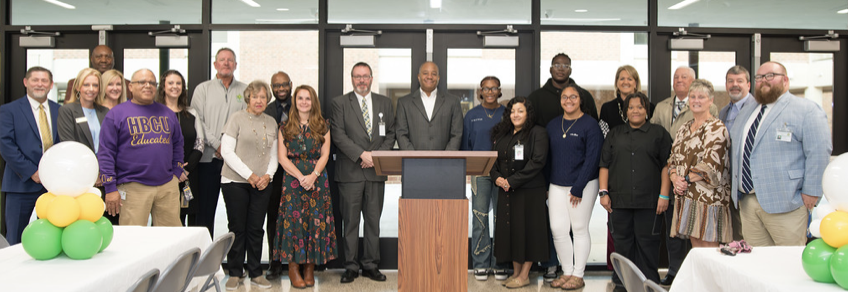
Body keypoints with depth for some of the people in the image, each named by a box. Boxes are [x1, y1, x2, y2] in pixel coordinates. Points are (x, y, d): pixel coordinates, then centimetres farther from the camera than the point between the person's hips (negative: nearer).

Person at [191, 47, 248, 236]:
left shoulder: (245, 91, 11)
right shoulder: (203, 89, 9)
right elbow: (198, 121, 0)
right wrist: (217, 144, -10)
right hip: (208, 158, 0)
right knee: (205, 209, 2)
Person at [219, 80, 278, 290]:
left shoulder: (271, 123, 12)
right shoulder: (237, 118, -2)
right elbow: (227, 151, -8)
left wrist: (268, 175, -3)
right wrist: (249, 175, -11)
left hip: (262, 184, 3)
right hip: (235, 181, -3)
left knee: (256, 228, 6)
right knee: (237, 228, 3)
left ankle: (255, 273, 16)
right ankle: (235, 273, 15)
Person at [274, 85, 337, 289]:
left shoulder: (322, 127, 9)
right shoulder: (286, 128, 7)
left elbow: (325, 155, 2)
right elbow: (282, 157, 0)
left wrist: (313, 175, -13)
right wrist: (301, 177, -12)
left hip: (317, 179, 1)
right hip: (292, 178, 0)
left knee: (315, 221, -1)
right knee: (293, 220, -4)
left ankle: (310, 268, 8)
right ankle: (293, 268, 4)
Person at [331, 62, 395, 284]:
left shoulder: (385, 103, 13)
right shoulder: (340, 103, 4)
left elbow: (390, 134, 10)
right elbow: (339, 135, -5)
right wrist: (362, 155, -14)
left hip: (376, 170, 3)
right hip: (350, 171, -2)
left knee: (373, 220, 6)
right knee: (350, 221, 2)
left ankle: (371, 264, 15)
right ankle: (351, 266, 11)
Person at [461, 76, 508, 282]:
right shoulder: (472, 116, 7)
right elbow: (465, 144, 10)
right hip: (480, 172, 0)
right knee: (479, 217, -1)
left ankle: (500, 263, 14)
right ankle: (481, 264, 9)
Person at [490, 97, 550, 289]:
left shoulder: (537, 133, -5)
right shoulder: (501, 134, 13)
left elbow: (537, 161, -15)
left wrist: (513, 180, -17)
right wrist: (496, 177, -6)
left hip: (530, 191, -6)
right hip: (506, 192, 6)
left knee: (527, 229, -1)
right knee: (508, 229, 8)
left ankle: (524, 275, 9)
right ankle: (516, 271, 20)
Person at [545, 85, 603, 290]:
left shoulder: (590, 124, -5)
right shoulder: (553, 125, 11)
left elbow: (592, 159, -10)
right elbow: (547, 157, 14)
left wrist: (578, 188, -14)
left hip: (583, 184, -5)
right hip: (556, 185, 5)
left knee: (579, 229, 2)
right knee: (558, 229, 3)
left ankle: (578, 275, 13)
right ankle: (567, 272, 17)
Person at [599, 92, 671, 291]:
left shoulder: (659, 133, 7)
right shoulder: (614, 134, 15)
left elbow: (666, 165, 2)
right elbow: (605, 165, 12)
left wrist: (664, 195, -5)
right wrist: (603, 192, 2)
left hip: (648, 200, -2)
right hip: (619, 200, 2)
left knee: (647, 242, 2)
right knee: (622, 242, 8)